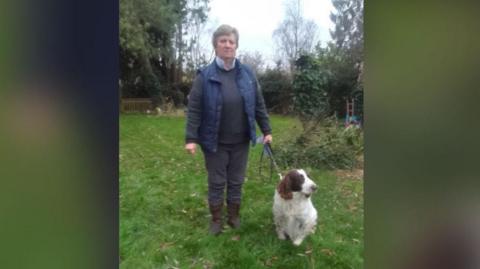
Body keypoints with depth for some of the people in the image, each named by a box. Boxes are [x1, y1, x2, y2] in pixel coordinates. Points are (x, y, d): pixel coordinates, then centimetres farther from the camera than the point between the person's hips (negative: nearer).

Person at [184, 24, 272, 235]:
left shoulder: (247, 74, 1)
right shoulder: (205, 75, -8)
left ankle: (234, 216, 35)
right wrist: (190, 138, -15)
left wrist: (266, 130, 4)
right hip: (215, 142, -2)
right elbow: (193, 109, -9)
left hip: (240, 141, 3)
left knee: (236, 181, 15)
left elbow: (259, 105, 6)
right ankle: (216, 219, 31)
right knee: (217, 182, 10)